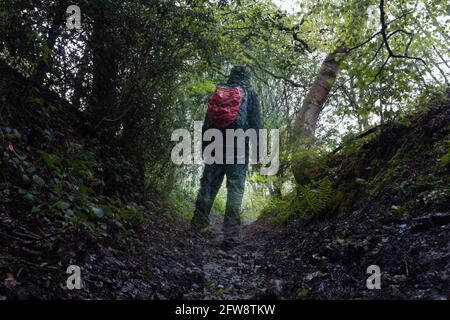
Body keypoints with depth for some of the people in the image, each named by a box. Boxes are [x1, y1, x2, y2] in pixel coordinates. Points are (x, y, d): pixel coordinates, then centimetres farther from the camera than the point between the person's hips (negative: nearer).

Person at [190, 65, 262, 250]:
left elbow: (207, 121, 16)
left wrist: (204, 145, 20)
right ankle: (231, 235, -12)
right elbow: (256, 123, 1)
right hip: (238, 146, -3)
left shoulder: (217, 92, 17)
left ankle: (199, 224, 12)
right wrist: (257, 151, 1)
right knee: (235, 187, -6)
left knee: (208, 183, 10)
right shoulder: (249, 93, 8)